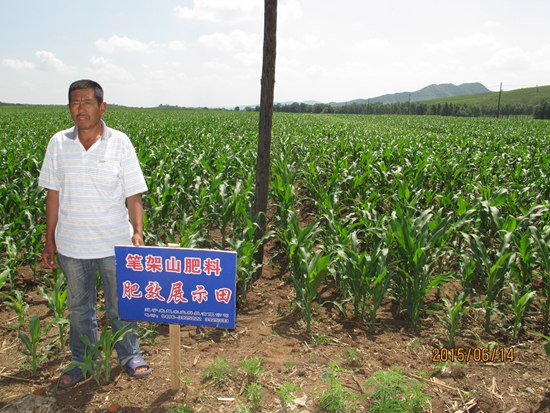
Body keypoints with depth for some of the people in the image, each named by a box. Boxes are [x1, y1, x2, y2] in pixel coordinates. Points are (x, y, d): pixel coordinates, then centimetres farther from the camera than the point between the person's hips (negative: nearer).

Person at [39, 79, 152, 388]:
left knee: (122, 305, 13)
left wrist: (138, 232, -17)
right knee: (79, 307, 18)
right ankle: (84, 361, 38)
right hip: (72, 244, 3)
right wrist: (50, 241, 6)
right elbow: (53, 195, 5)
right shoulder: (58, 143, 0)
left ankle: (130, 355, 35)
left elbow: (133, 195, -6)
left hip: (115, 244, -2)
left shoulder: (120, 142, -7)